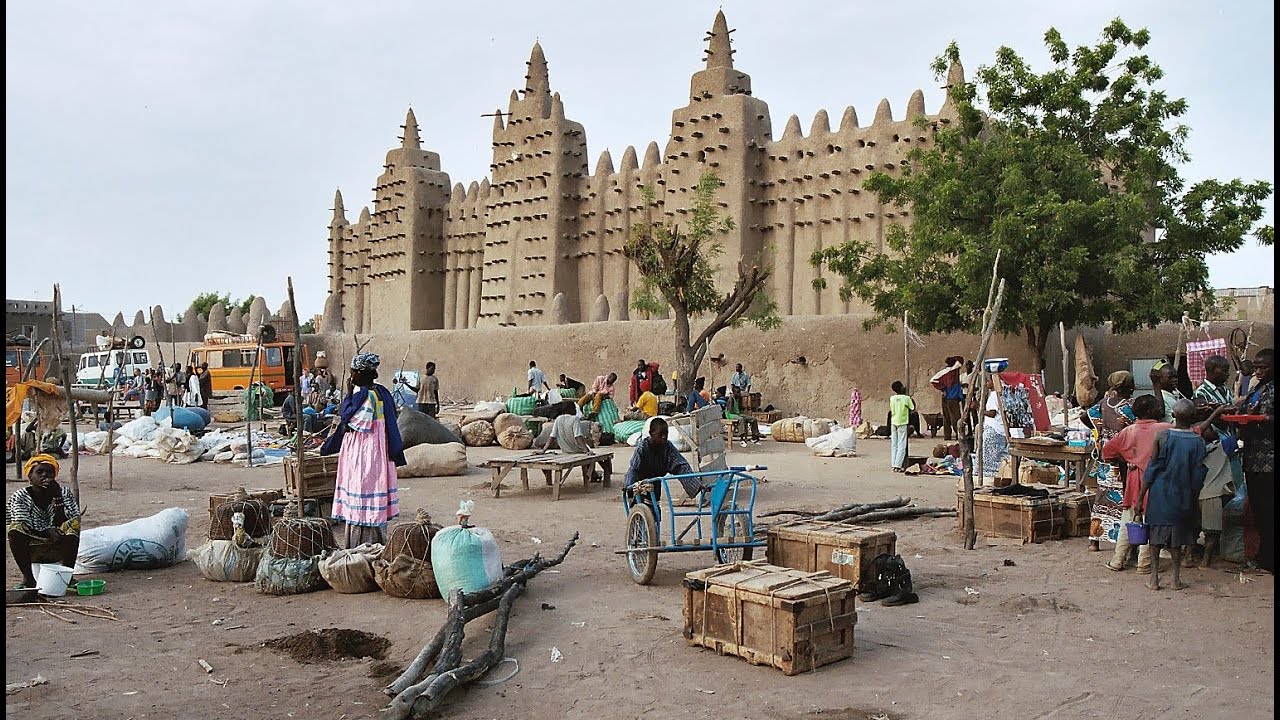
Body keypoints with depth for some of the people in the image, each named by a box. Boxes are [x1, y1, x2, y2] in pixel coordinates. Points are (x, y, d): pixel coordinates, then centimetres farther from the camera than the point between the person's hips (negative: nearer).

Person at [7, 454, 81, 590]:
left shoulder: (64, 492, -2)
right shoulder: (20, 496, -4)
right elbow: (22, 525, -17)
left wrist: (57, 496, -23)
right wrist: (47, 532, -33)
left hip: (58, 550, 1)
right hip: (31, 551, 0)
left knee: (73, 525, -26)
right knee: (15, 529, -27)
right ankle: (28, 578, -19)